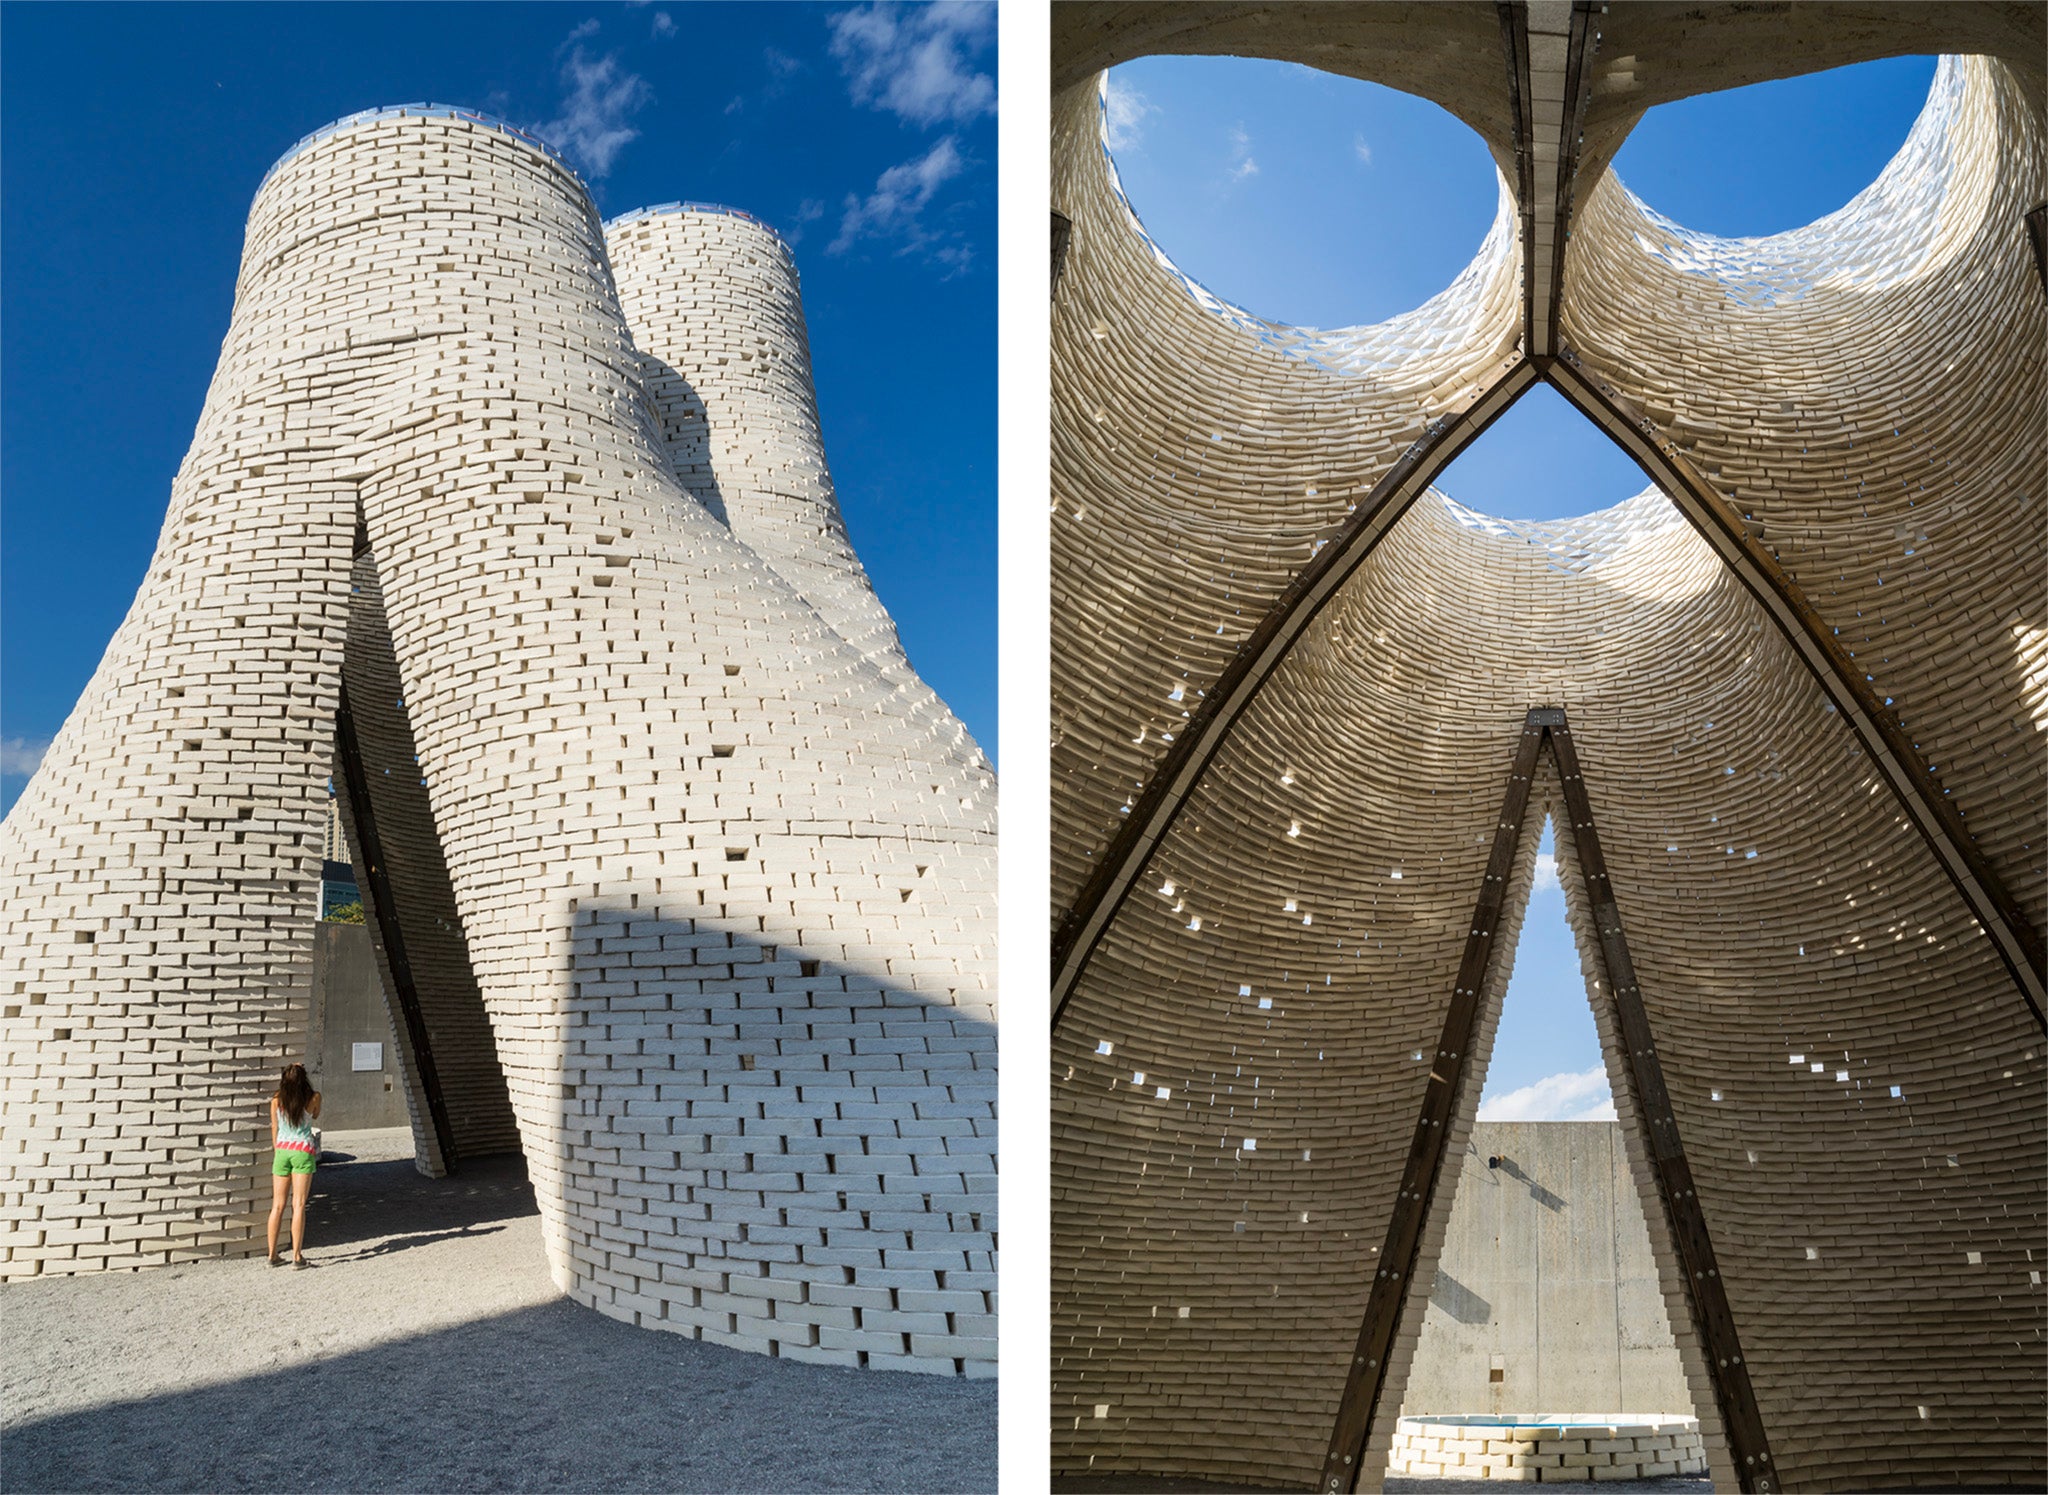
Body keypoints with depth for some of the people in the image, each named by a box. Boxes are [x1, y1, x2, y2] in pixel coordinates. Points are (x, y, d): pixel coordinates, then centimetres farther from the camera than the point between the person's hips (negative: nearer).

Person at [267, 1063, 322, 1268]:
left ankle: (272, 1255, 13)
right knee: (298, 1205, 0)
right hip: (303, 1151, -2)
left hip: (282, 1150, 2)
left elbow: (274, 1129, 6)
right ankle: (297, 1256, -2)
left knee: (277, 1205, 9)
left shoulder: (277, 1100, 0)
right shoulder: (313, 1097, -4)